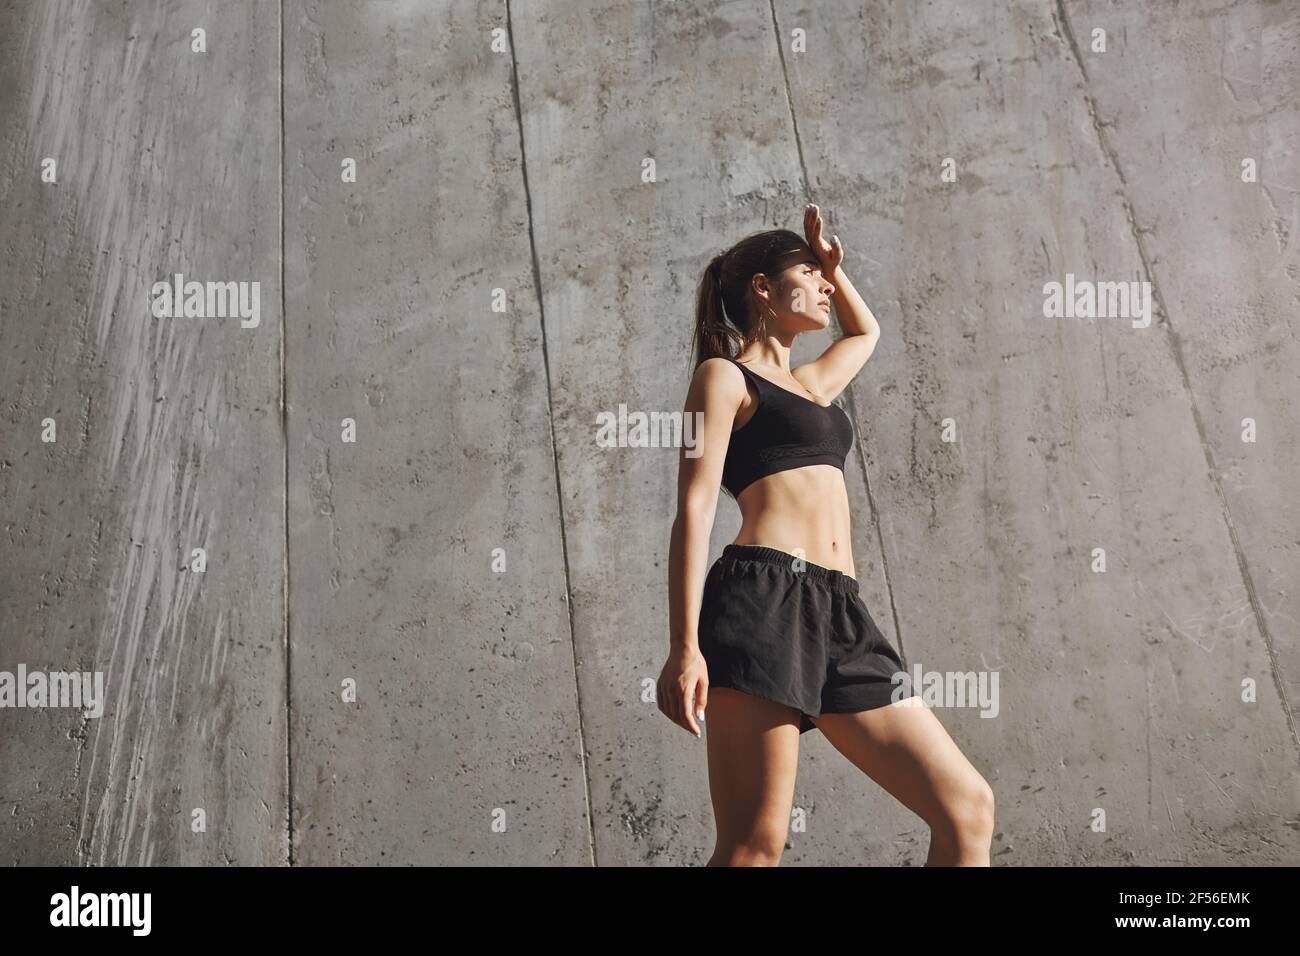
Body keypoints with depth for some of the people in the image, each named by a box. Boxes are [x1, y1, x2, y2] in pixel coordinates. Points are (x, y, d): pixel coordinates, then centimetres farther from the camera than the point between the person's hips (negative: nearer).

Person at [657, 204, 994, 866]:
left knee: (969, 808, -1)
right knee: (755, 845, -12)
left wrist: (835, 267, 39)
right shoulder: (724, 376, 7)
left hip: (840, 614, 8)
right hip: (765, 597, -8)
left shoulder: (811, 383, 30)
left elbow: (866, 333, 55)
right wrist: (684, 647, -15)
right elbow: (694, 510, -5)